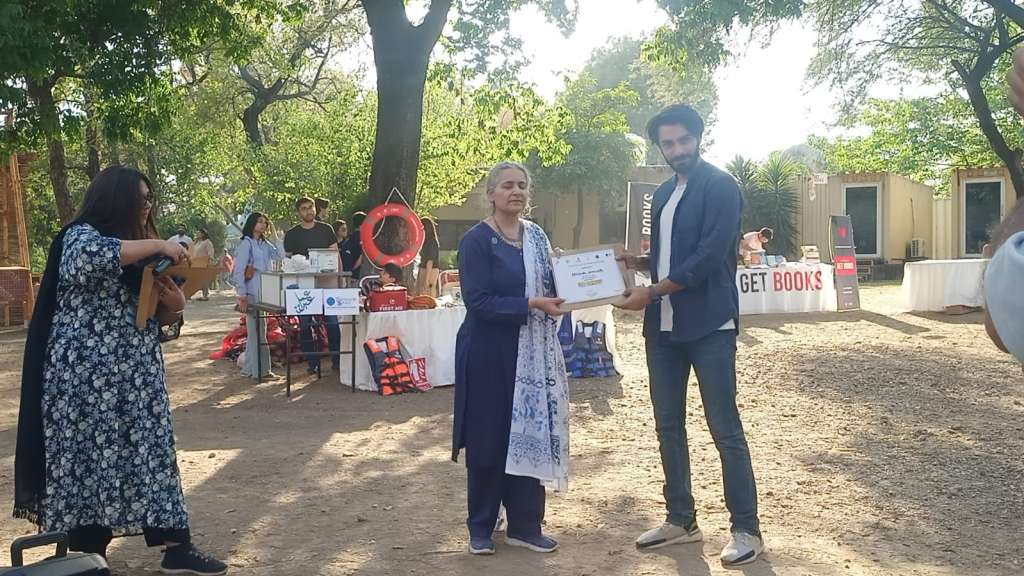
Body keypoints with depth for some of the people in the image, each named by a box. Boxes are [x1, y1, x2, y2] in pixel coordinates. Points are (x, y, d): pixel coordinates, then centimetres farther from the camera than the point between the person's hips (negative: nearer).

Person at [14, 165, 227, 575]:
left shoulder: (138, 248, 19)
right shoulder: (80, 234, -4)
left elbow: (151, 314, 21)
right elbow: (89, 256, -30)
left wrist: (174, 305, -2)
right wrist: (156, 245, -22)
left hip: (136, 374, 7)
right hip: (87, 375, -7)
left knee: (151, 453, 4)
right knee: (90, 457, -3)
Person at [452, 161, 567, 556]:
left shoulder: (536, 237, 9)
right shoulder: (476, 240, -10)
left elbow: (550, 286, 13)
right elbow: (479, 301, -18)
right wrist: (531, 304, -23)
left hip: (531, 353, 5)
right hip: (489, 353, -5)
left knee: (530, 434, 7)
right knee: (488, 439, 3)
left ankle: (525, 526, 19)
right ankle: (481, 527, 18)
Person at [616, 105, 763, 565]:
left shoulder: (720, 187, -8)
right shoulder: (662, 195, 16)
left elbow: (709, 256, -17)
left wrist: (650, 293, -16)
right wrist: (637, 262, 3)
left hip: (709, 325, -8)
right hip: (663, 326, 8)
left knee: (724, 429, -3)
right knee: (668, 425, 11)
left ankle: (746, 529, 8)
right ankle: (680, 520, 24)